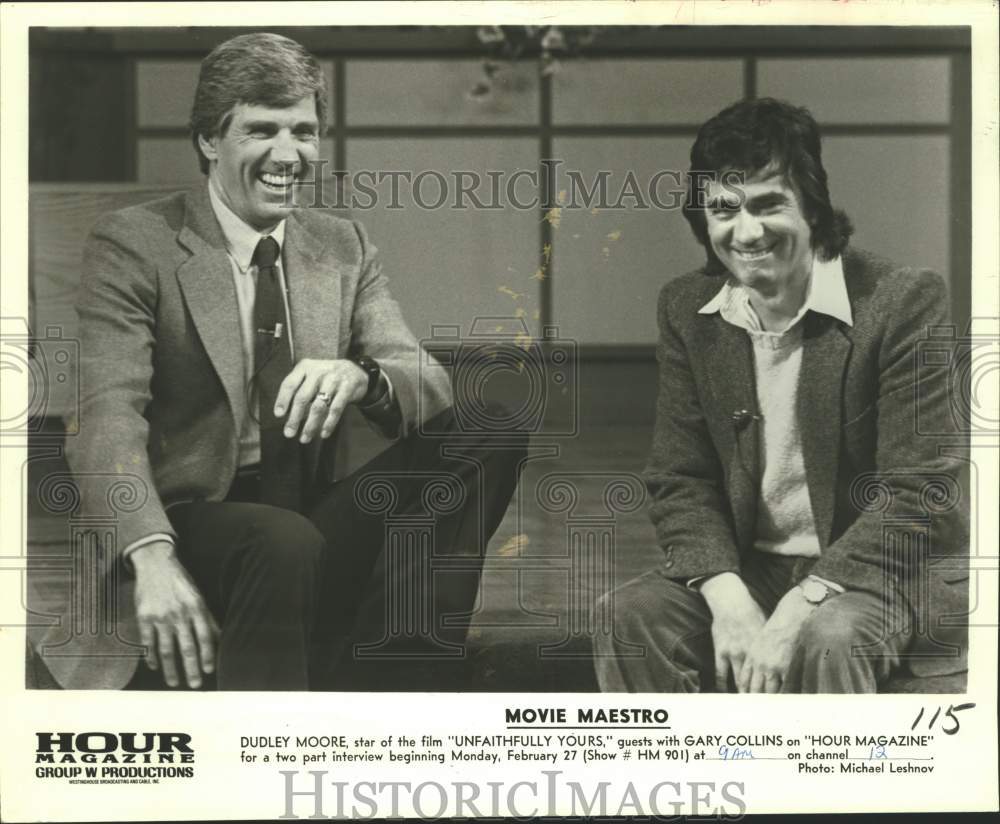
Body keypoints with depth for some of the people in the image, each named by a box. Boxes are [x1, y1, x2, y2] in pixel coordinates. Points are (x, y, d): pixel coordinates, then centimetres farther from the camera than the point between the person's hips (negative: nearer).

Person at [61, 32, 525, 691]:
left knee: (490, 429, -15)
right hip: (195, 524, -5)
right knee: (287, 542, -38)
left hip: (321, 517, 6)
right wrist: (153, 557, -35)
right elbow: (109, 418, -15)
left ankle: (372, 678, -20)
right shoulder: (133, 245, -3)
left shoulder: (345, 248, 12)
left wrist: (361, 376, -25)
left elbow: (430, 385, 1)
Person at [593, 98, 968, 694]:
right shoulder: (687, 311, 1)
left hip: (894, 571, -4)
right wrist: (728, 600, -18)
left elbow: (915, 494, -17)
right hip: (751, 570, 5)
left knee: (829, 638, -34)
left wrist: (793, 616, -24)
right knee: (630, 616, -20)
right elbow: (680, 481, 1)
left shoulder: (905, 303, -14)